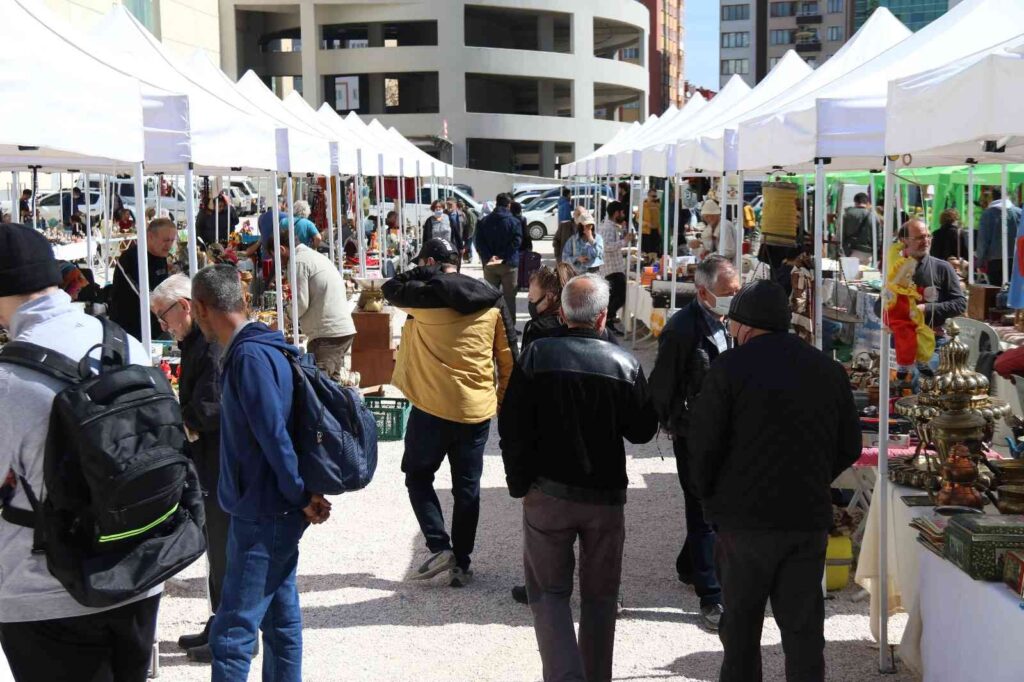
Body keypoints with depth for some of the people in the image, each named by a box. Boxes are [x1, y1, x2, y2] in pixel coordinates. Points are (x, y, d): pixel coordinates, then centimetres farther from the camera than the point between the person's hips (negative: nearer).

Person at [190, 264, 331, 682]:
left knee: (231, 633, -6)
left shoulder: (250, 356, -20)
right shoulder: (252, 350, 11)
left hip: (263, 515, -10)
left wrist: (301, 497, -14)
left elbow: (274, 436, -23)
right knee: (280, 617, 17)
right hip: (270, 510, 10)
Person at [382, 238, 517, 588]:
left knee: (418, 476, 15)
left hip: (432, 407, -4)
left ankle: (439, 548, 4)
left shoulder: (425, 296, -10)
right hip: (477, 409, 4)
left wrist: (424, 274, 10)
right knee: (467, 488, 12)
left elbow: (390, 289, 9)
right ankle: (462, 563, 16)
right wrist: (503, 399, 16)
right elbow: (508, 357, 7)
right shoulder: (491, 300, 4)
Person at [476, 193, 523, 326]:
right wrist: (503, 257, -15)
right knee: (509, 297, 3)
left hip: (489, 265, 3)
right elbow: (516, 242, -14)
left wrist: (489, 257, -11)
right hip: (509, 265, -3)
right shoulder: (514, 222, -5)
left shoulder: (484, 222, 6)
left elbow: (479, 242, -2)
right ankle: (510, 326, 3)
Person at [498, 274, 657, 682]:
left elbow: (511, 426, -6)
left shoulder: (537, 355, -6)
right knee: (599, 596, 15)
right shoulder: (625, 364, -4)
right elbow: (642, 431, 3)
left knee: (549, 591, 9)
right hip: (606, 496, 1)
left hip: (548, 493, -1)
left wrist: (520, 484, 3)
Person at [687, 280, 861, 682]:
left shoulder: (730, 368, -8)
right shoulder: (829, 370, 7)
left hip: (745, 517, -3)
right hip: (810, 517, 4)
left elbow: (702, 445, -10)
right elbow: (850, 447, 11)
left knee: (741, 623, 10)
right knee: (803, 626, 10)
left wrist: (710, 499, 4)